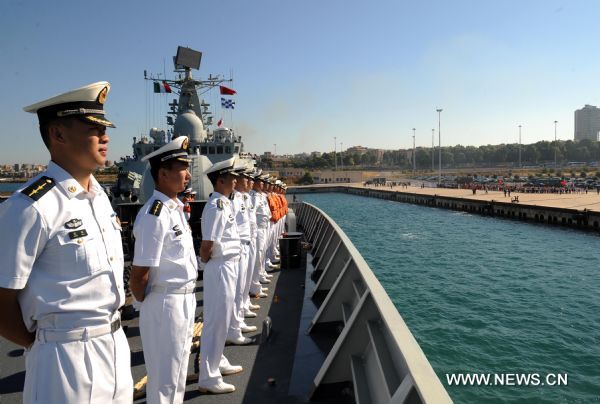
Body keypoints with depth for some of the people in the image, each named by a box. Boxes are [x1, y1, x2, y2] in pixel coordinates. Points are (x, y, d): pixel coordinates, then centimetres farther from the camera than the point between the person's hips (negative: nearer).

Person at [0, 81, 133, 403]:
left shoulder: (100, 196, 5)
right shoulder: (30, 207, -20)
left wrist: (111, 337, 11)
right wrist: (43, 347, -3)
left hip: (117, 344, 8)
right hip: (68, 358, -7)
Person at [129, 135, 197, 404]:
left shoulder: (176, 208, 7)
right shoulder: (154, 215, -22)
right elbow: (139, 276, -21)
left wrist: (187, 299, 13)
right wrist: (150, 306, -5)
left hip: (186, 299, 9)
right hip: (166, 304, -8)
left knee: (178, 375, 24)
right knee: (165, 379, 10)